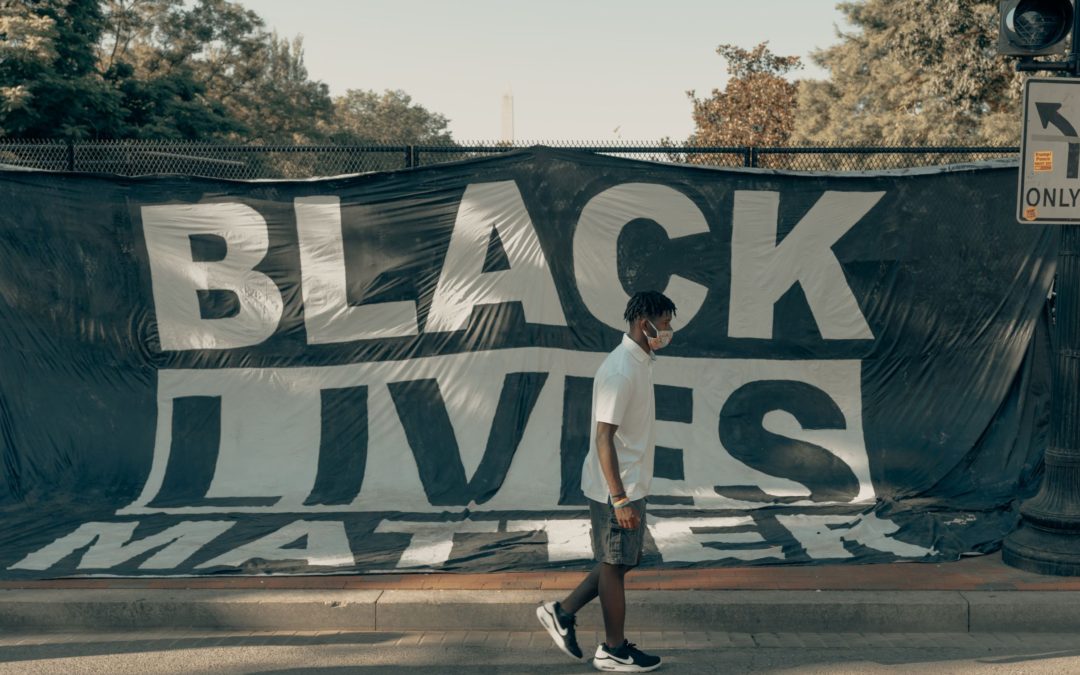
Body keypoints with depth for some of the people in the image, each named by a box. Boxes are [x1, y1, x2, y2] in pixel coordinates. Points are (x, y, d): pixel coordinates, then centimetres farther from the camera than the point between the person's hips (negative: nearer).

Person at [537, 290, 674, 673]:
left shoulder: (640, 362, 10)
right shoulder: (620, 371, -22)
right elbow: (604, 437, -24)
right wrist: (620, 499, -25)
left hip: (631, 485, 10)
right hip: (616, 488, -10)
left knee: (622, 561, 17)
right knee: (615, 564, 4)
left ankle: (563, 612, 25)